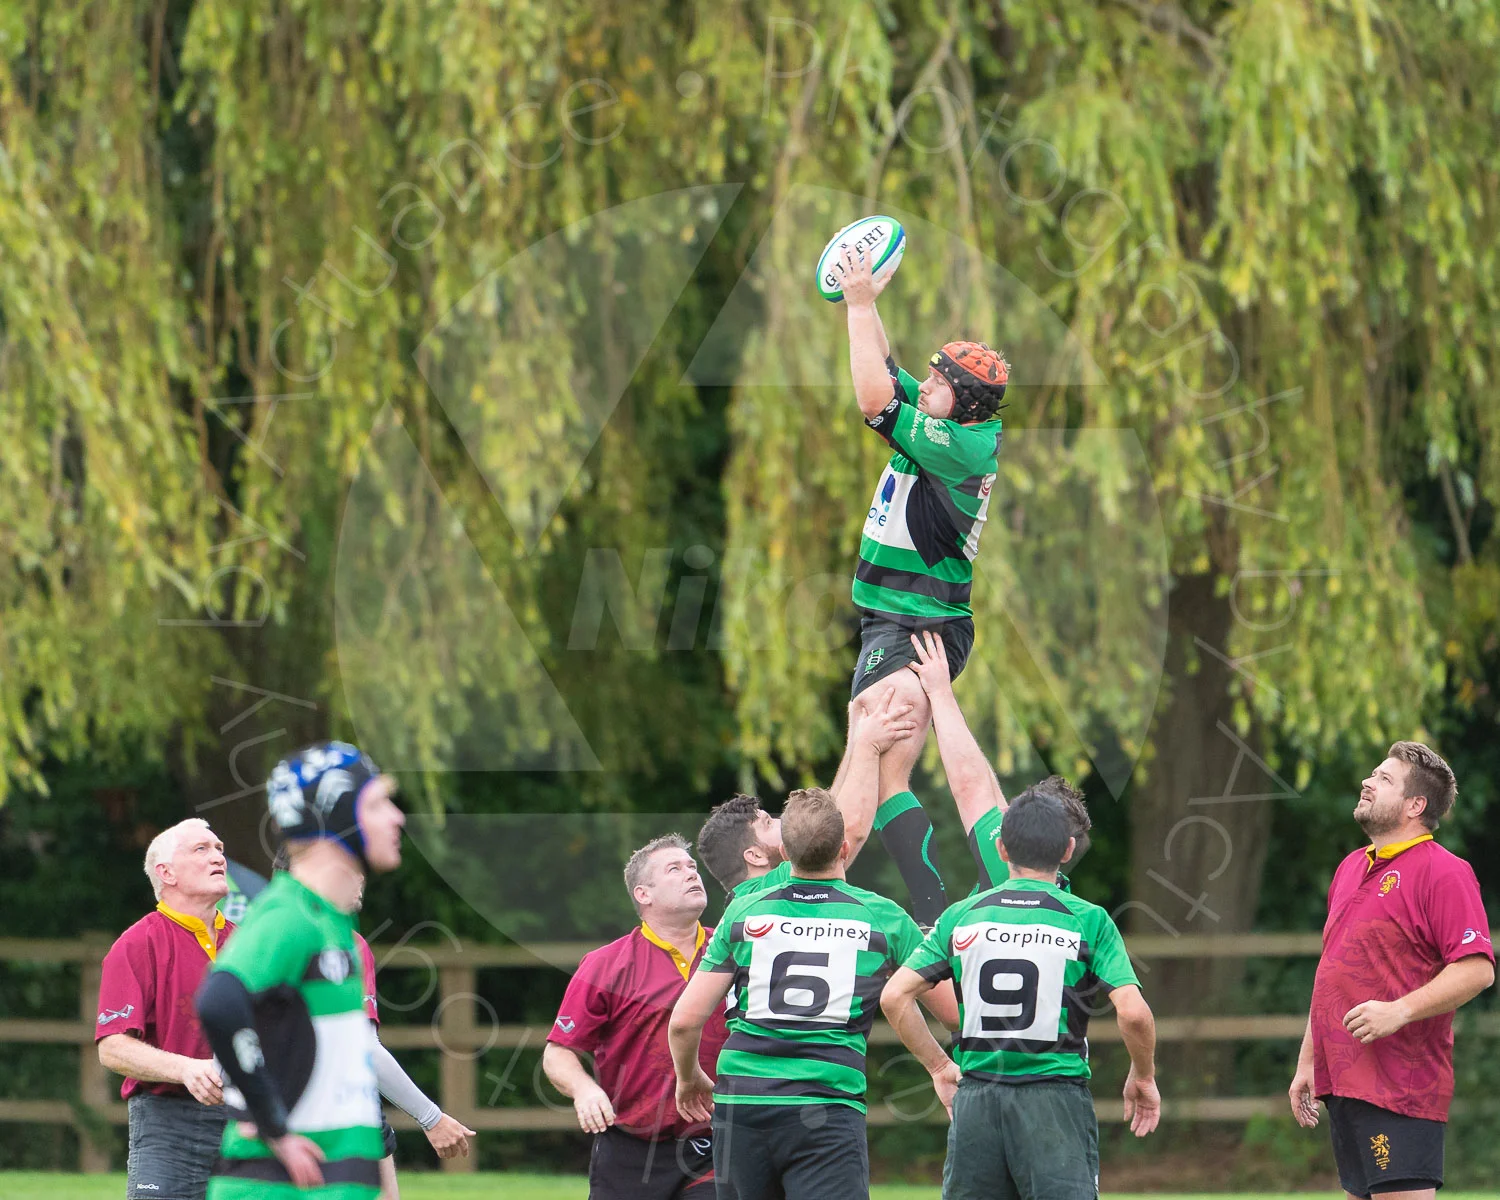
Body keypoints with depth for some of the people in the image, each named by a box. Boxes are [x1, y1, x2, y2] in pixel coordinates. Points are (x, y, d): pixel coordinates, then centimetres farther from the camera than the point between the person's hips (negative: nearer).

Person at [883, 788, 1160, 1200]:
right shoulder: (1088, 920, -2)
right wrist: (1143, 1077, 6)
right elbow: (1132, 1012, -12)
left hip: (977, 1102, 3)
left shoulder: (962, 916, 6)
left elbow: (894, 996, 4)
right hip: (1057, 1098, -3)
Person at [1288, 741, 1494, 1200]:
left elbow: (1477, 969, -17)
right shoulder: (1351, 869, 19)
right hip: (1343, 1083, 9)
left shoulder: (1444, 873, -8)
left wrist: (1400, 1011, -25)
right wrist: (1307, 1061, 22)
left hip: (1399, 1089, -9)